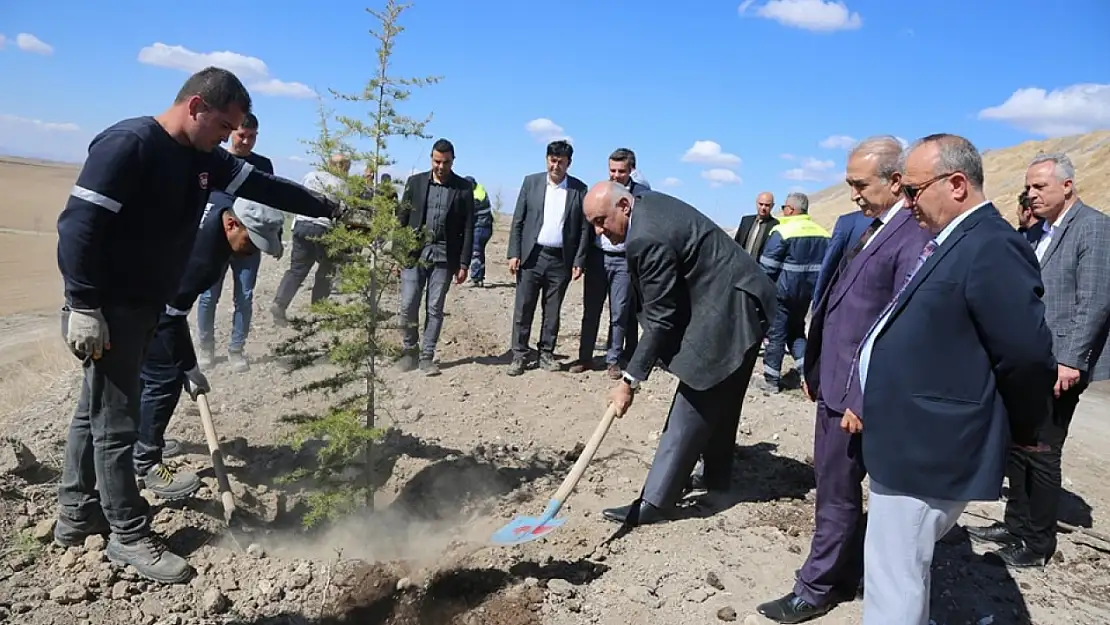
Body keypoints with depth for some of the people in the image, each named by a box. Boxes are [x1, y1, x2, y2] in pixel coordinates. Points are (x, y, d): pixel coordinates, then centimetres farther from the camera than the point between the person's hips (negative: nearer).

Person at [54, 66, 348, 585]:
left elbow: (263, 186, 13)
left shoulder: (202, 159, 8)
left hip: (145, 308, 9)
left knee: (99, 411, 18)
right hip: (107, 309, -9)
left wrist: (329, 208, 12)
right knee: (116, 421, -1)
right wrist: (83, 307, -23)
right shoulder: (128, 143, -18)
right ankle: (129, 537, 10)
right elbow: (79, 224, -22)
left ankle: (77, 514, 32)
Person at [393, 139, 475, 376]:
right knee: (408, 306, 0)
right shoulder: (415, 182, 5)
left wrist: (464, 263, -3)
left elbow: (468, 228, 1)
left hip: (444, 257, -1)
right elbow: (402, 219, 6)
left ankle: (426, 357, 12)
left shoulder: (463, 188, 2)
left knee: (435, 309, 2)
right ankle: (410, 350, 19)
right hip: (414, 254, 1)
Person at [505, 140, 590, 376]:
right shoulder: (531, 182, 4)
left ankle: (546, 354, 20)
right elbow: (517, 221, 4)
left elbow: (584, 228, 3)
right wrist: (514, 253, -3)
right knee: (523, 308, 1)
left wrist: (579, 261, -3)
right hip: (531, 256, 0)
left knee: (552, 311, 8)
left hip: (561, 259, 0)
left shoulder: (579, 189, 2)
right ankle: (519, 355, 10)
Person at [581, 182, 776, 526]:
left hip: (729, 310, -11)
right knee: (719, 398, 22)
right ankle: (717, 476, 37)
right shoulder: (648, 202, 4)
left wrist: (629, 381, -18)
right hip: (733, 303, 11)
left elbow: (661, 318, -23)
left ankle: (655, 502, -6)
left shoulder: (647, 238, -26)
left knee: (693, 408, -10)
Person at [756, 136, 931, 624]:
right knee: (839, 488, 20)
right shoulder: (872, 227, 12)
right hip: (835, 383, 9)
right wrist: (815, 370, 15)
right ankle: (844, 577, 37)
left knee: (836, 493, 6)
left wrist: (863, 400, -20)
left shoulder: (914, 240, -19)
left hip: (857, 392, -9)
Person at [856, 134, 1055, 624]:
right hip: (912, 442, 10)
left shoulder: (991, 247, -19)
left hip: (926, 450, -10)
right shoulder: (949, 241, 13)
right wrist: (868, 398, 12)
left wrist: (1020, 431, -5)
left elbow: (1028, 356, -21)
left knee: (892, 583, 2)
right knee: (899, 572, 24)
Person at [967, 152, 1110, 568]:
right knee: (1017, 445, 13)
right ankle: (1016, 524, 27)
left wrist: (1070, 361, -21)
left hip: (1059, 364, -8)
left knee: (1041, 453, 1)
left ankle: (1039, 544, 15)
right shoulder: (1041, 232, 14)